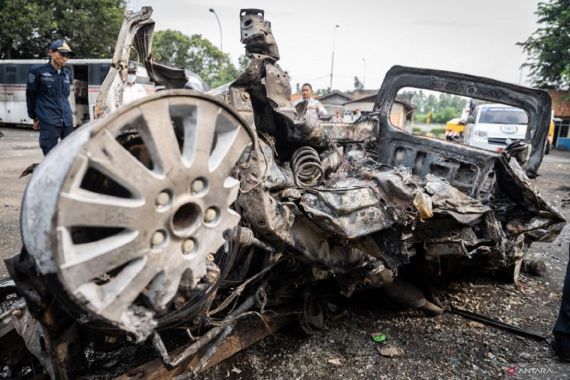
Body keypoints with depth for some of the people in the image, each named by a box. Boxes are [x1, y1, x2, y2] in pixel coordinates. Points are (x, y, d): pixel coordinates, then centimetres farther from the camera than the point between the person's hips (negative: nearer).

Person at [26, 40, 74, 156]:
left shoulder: (67, 73, 13)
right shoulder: (38, 71, -2)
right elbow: (30, 95, 5)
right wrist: (34, 117, 10)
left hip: (67, 121, 5)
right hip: (48, 122, -5)